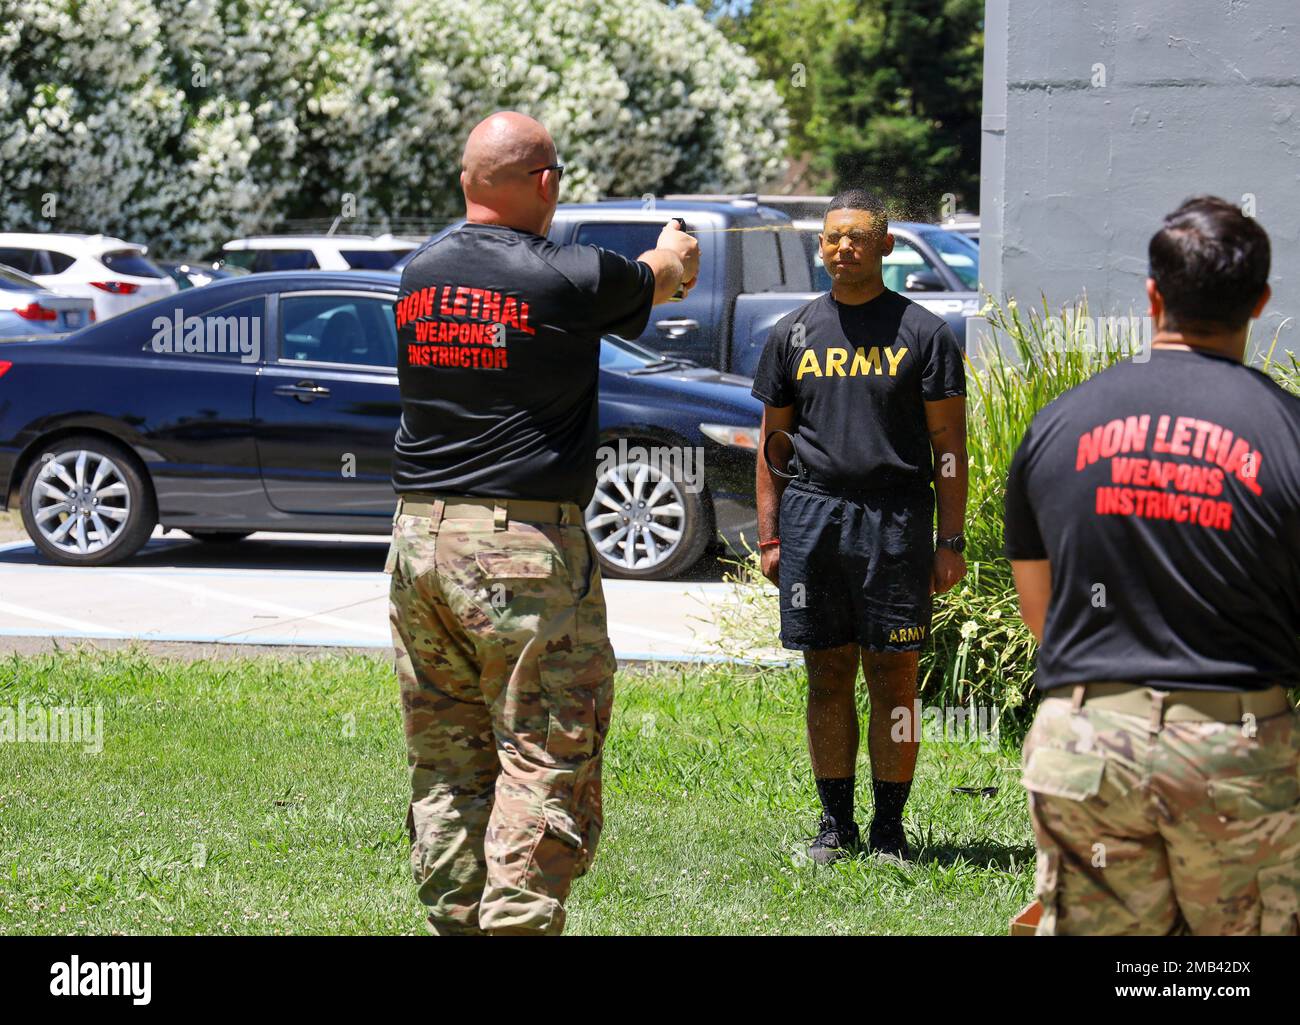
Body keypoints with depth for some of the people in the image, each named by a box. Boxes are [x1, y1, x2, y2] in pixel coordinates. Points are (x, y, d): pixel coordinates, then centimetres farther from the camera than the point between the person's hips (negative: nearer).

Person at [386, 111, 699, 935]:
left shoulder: (420, 274, 9)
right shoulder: (569, 278, -8)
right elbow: (659, 279, 14)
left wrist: (651, 270, 43)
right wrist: (676, 251, 39)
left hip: (419, 536, 6)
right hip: (525, 544, -6)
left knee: (445, 765, 11)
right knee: (544, 764, -3)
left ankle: (453, 921, 14)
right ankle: (519, 921, -8)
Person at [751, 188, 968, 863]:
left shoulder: (922, 334, 3)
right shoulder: (794, 335, 11)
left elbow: (948, 444, 1)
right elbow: (773, 441, 15)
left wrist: (951, 542, -4)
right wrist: (769, 536, 8)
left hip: (895, 521, -3)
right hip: (812, 518, 3)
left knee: (893, 678, 0)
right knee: (827, 678, 7)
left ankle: (889, 827, 8)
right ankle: (835, 823, 16)